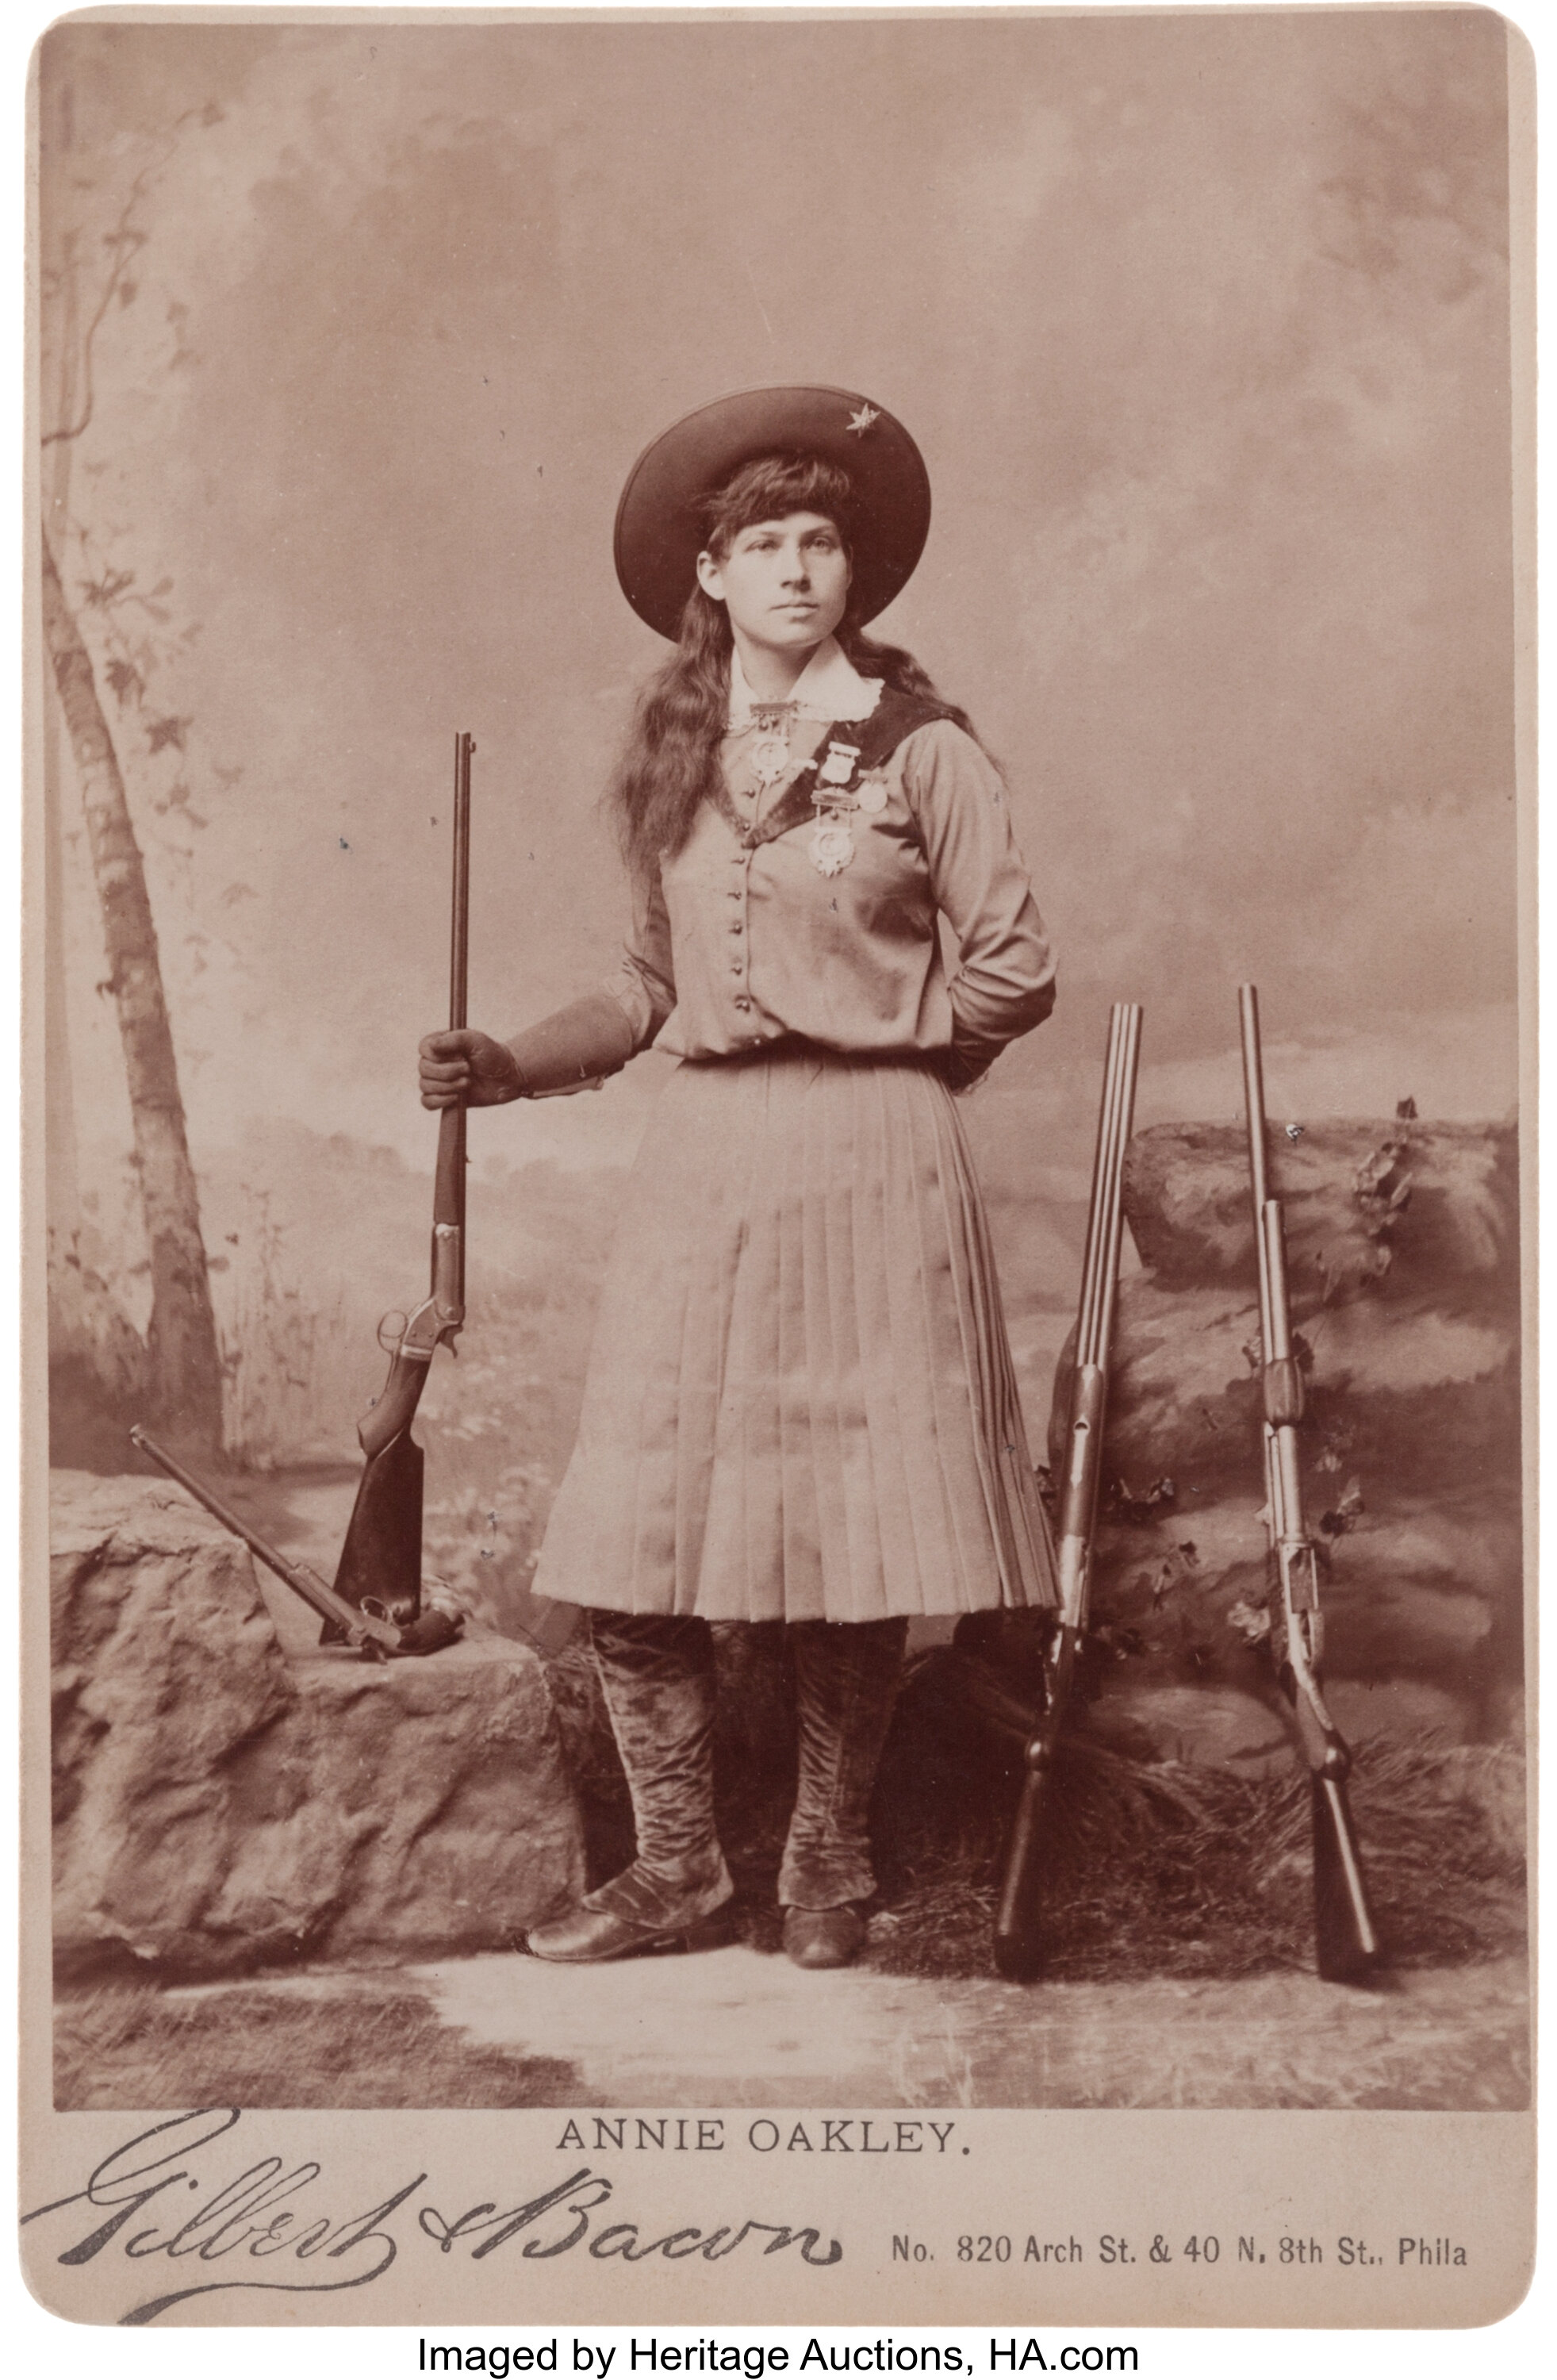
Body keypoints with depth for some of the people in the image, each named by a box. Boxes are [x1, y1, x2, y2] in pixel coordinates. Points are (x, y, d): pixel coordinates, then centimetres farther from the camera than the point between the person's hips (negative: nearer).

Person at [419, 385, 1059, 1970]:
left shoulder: (920, 748, 0)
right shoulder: (669, 763, 13)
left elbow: (1011, 974, 1)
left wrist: (868, 1054, 3)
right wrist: (511, 1066, 4)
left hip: (869, 1166, -3)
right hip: (703, 1160, 4)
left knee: (855, 1541, 1)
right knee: (629, 1548, -2)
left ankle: (827, 1862, 21)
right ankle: (676, 1873, 15)